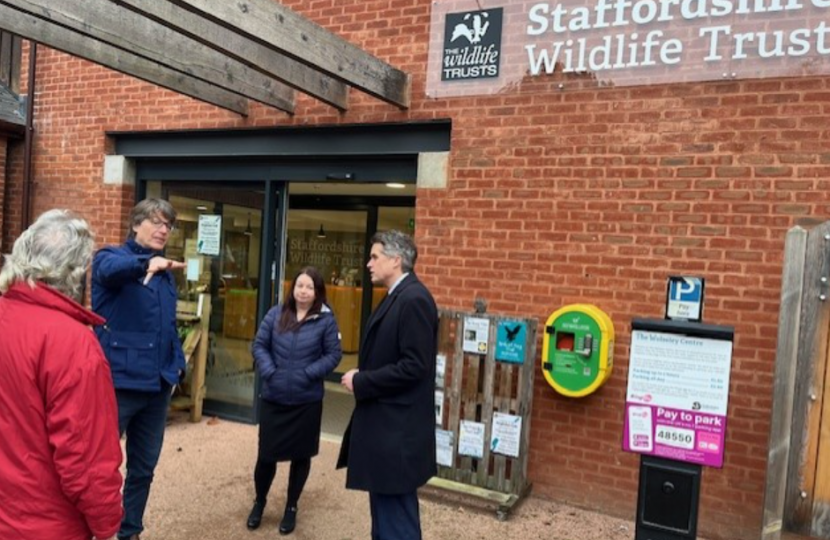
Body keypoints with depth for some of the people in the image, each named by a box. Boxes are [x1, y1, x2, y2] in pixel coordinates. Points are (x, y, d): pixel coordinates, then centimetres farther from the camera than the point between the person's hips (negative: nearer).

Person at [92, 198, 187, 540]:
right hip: (117, 381, -6)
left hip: (157, 383, 6)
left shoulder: (166, 272, 13)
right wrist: (147, 261, -52)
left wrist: (176, 362, 8)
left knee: (144, 466, 17)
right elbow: (111, 269, -32)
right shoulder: (111, 256, -6)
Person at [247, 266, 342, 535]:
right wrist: (269, 372, -11)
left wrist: (308, 374, -17)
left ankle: (291, 508, 33)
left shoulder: (326, 320, -7)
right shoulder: (276, 314, 0)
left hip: (307, 401, -1)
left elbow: (333, 355, -6)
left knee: (301, 455, 11)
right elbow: (259, 346, 3)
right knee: (266, 454, 8)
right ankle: (259, 502, 36)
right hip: (273, 398, 2)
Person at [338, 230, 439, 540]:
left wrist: (361, 382, -15)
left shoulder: (413, 299, -18)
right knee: (386, 510, 21)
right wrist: (362, 377, 2)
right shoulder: (398, 297, 12)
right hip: (385, 423, 10)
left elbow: (413, 367, -24)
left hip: (397, 429, -10)